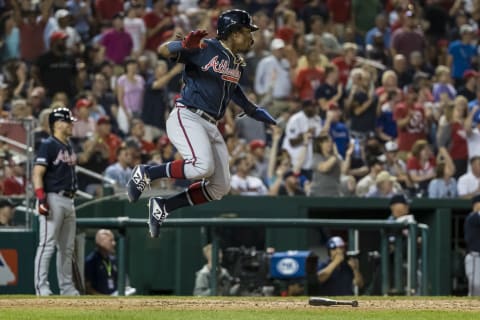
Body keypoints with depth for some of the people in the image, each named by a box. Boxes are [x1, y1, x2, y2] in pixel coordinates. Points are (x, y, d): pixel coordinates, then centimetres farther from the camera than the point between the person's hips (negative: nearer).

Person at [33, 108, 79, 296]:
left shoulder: (69, 148, 18)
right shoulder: (48, 146, -8)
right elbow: (37, 174, -15)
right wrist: (41, 199, -24)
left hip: (68, 201, 9)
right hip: (53, 199, -9)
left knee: (67, 247, 11)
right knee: (47, 245, -10)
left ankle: (66, 287, 16)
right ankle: (41, 286, -11)